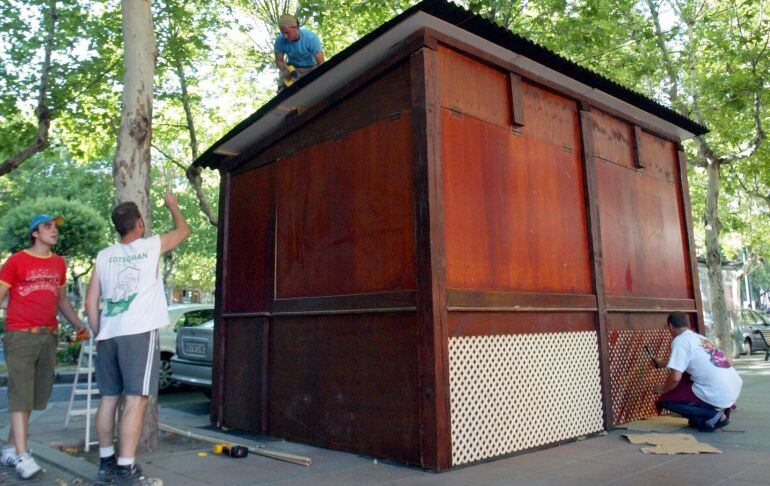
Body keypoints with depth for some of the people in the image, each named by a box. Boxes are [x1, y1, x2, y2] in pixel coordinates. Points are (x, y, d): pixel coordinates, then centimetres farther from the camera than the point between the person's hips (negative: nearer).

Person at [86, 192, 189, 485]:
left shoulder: (104, 255, 13)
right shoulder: (152, 246, 2)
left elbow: (90, 301, 13)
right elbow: (183, 230, 21)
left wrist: (98, 334, 22)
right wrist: (172, 205, 36)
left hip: (108, 334, 6)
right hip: (139, 332, -5)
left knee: (109, 398, 13)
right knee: (136, 400, -6)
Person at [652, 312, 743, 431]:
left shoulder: (679, 341, -8)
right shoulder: (700, 338, 17)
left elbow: (675, 378, -17)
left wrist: (662, 389, 4)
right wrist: (662, 364, 50)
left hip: (717, 396, -8)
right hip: (734, 391, 8)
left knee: (665, 400, 2)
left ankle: (712, 415, -4)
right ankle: (720, 410, 15)